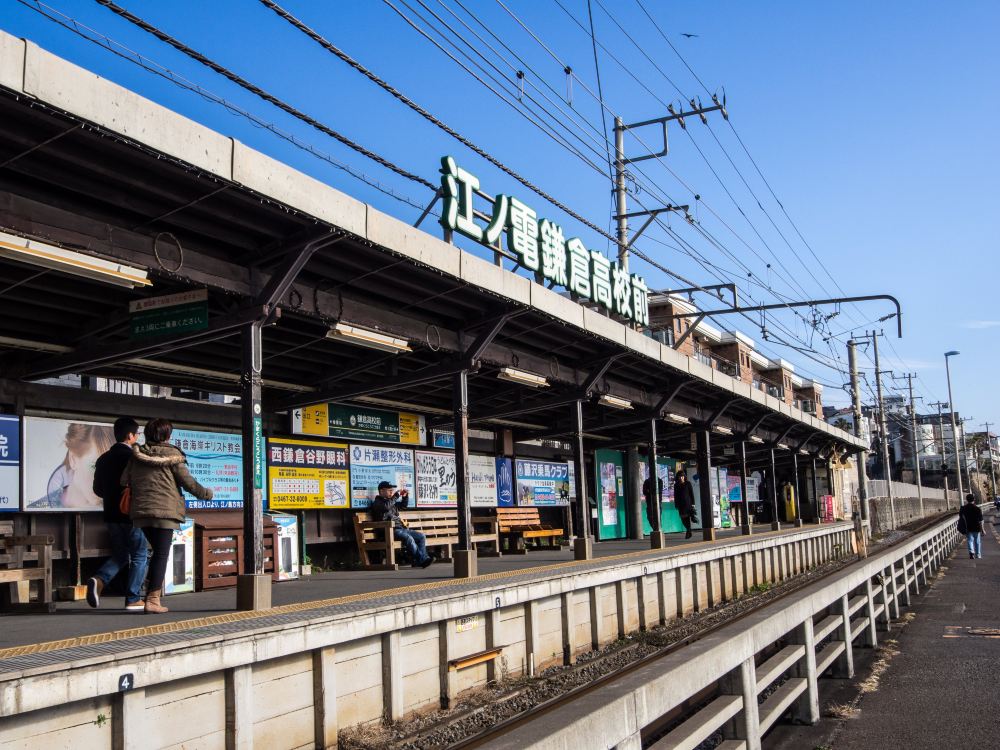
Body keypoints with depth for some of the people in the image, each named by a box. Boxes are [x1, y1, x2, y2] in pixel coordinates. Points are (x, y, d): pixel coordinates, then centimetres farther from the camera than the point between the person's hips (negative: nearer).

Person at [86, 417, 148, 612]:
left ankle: (99, 580, -7)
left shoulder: (104, 458, 8)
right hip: (132, 515, -7)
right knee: (139, 556, 5)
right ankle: (133, 599, 3)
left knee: (120, 555, 18)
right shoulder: (133, 457, -13)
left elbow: (97, 489, 12)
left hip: (111, 515, 7)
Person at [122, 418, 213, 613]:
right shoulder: (172, 454, -4)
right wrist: (205, 493, 12)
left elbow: (124, 481, 5)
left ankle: (151, 595, 16)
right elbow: (187, 481, -2)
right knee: (161, 555, -1)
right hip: (165, 510, -6)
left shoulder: (136, 455, 10)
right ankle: (153, 600, -4)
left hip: (141, 511, 6)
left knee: (158, 552, 19)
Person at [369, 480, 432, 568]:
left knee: (421, 537, -5)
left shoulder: (392, 502, 24)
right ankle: (421, 559, -27)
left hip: (401, 528, 9)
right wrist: (396, 496, -13)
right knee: (408, 538, -32)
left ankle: (422, 559, -16)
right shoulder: (377, 503, -1)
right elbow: (386, 507, -22)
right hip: (391, 530, -9)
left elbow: (404, 505, 34)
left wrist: (405, 496, 14)